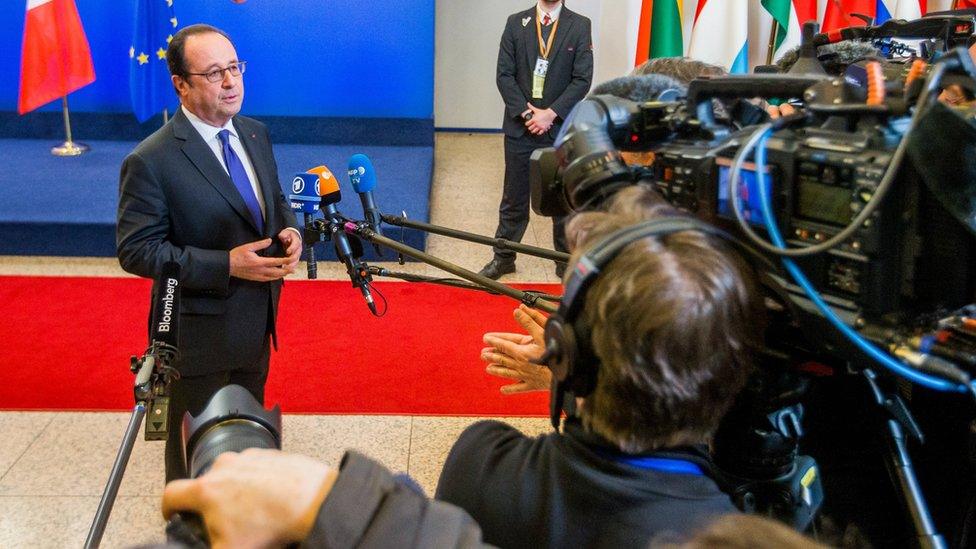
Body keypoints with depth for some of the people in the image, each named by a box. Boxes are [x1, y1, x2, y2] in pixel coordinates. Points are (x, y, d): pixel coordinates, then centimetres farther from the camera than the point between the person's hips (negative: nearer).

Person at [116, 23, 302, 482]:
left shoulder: (255, 134, 2)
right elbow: (136, 250, -20)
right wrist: (226, 265, -27)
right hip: (201, 335, -7)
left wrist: (288, 229, -8)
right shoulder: (151, 161, -20)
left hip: (257, 325, 7)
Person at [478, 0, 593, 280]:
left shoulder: (580, 26, 1)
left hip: (560, 129, -1)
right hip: (520, 127, 1)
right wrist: (526, 113, -10)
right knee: (514, 197, 9)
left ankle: (566, 261, 20)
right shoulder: (516, 23, 4)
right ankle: (503, 257, 21)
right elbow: (504, 75, 0)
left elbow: (582, 79, -5)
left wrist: (549, 114, -13)